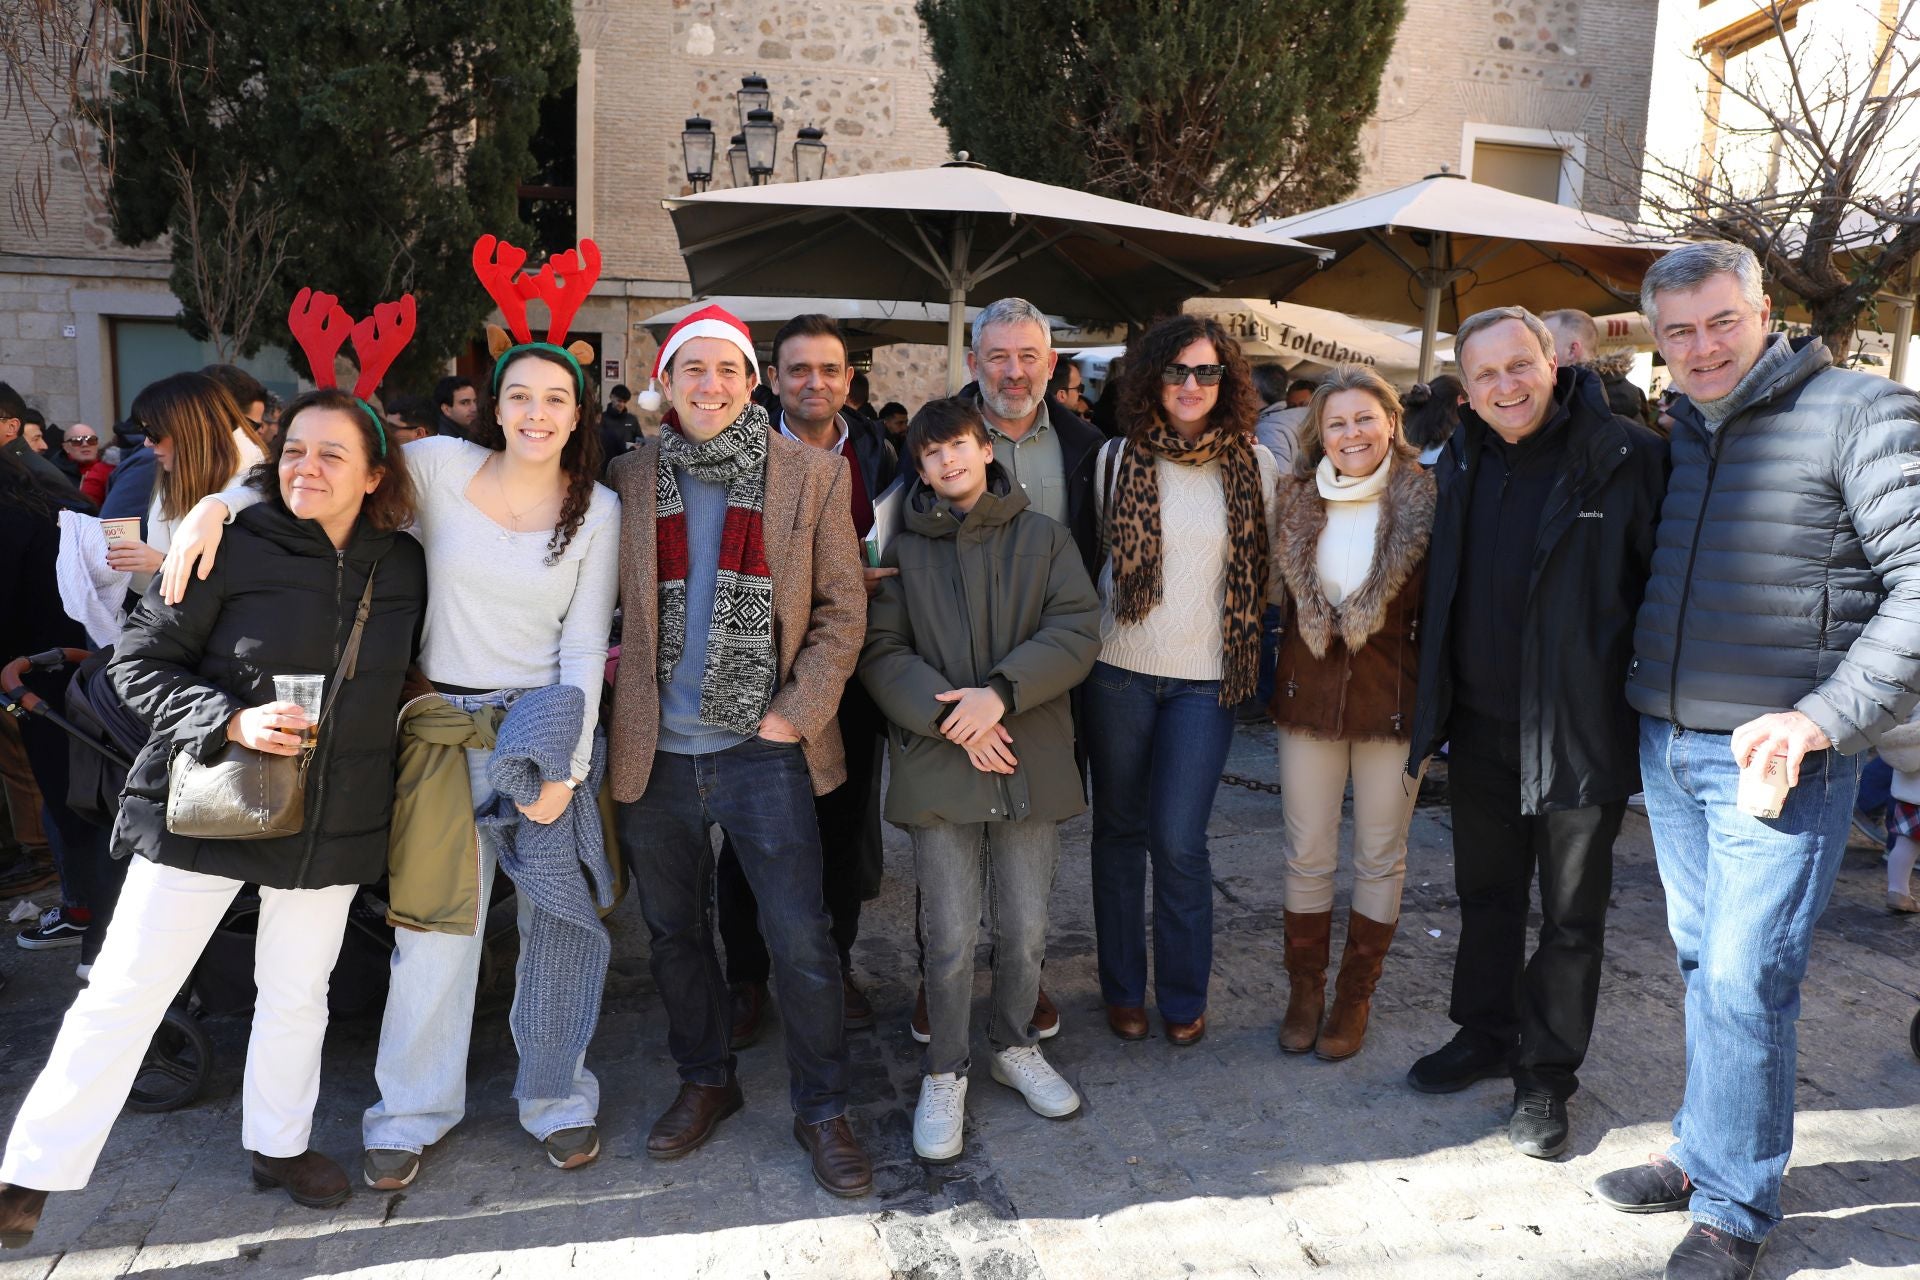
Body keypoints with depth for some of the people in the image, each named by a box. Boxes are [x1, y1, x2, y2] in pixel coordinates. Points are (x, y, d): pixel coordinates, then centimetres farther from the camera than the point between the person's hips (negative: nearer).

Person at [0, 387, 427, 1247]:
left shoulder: (402, 567, 1)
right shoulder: (234, 548, -10)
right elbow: (139, 661, -7)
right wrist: (229, 720, -21)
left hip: (333, 823, 3)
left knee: (298, 992, 16)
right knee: (127, 990, 4)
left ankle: (277, 1144, 36)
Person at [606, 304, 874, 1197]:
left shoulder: (812, 475, -1)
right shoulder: (629, 480, 4)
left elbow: (843, 607, -1)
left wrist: (800, 710, -9)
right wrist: (607, 665, -5)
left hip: (763, 750, -2)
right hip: (654, 752, 3)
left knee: (802, 940, 0)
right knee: (675, 933, 16)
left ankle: (821, 1109, 20)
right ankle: (704, 1082, 37)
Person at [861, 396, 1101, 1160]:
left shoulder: (1044, 538, 6)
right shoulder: (904, 550, 5)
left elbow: (1077, 631, -4)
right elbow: (880, 651, -2)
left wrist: (1000, 693, -17)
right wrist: (948, 713, -16)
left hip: (1030, 762, 1)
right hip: (939, 765, -1)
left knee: (1026, 929, 11)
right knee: (951, 937, 3)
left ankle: (1016, 1046, 35)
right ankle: (944, 1075, 21)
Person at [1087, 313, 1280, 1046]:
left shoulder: (1254, 464, 1)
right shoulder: (1119, 457, 2)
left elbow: (1267, 570, 9)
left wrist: (1239, 631, 3)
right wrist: (1085, 631, 5)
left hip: (1206, 677, -1)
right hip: (1119, 669, 1)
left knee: (1178, 841, -5)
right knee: (1119, 829, 10)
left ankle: (1184, 997, 16)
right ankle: (1123, 988, 26)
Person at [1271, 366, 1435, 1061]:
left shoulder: (1424, 501, -7)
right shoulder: (1297, 499, 1)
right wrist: (1273, 683, 5)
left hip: (1394, 699, -2)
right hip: (1309, 695, 2)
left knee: (1380, 856, 10)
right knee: (1307, 854, 10)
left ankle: (1355, 997, 25)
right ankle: (1304, 990, 26)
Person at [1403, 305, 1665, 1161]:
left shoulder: (1628, 458, -12)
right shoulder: (1462, 464, 5)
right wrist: (1435, 711, 12)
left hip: (1583, 730, -5)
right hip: (1482, 729, 5)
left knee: (1572, 915, 10)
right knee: (1486, 895, 19)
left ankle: (1547, 1073, 26)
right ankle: (1485, 1035, 37)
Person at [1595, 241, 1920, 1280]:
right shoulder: (1678, 428, 12)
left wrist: (1825, 717, -20)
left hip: (1780, 758, -6)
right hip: (1667, 745, 6)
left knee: (1745, 980, -3)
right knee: (1702, 964, 16)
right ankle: (1704, 1153, 32)